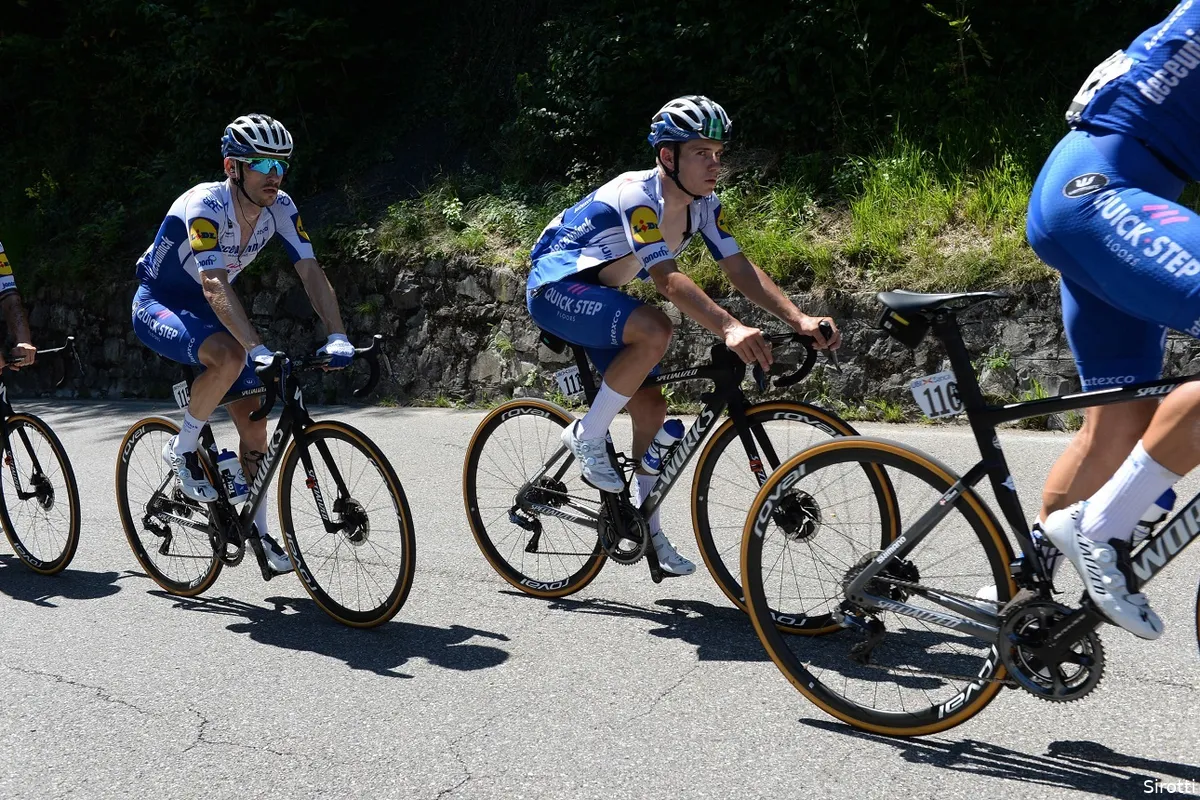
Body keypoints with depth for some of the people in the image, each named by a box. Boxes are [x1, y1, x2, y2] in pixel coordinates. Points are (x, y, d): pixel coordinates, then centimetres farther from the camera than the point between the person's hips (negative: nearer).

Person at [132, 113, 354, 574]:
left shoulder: (280, 208, -13)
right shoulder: (204, 206, -31)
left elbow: (310, 271, -18)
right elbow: (215, 286, -42)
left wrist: (337, 337, -33)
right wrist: (259, 349, -53)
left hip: (206, 310, 6)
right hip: (158, 306, -6)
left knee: (253, 418, 0)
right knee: (229, 357, -37)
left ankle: (257, 531, 15)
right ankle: (182, 450, -12)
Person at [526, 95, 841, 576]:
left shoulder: (703, 205, -2)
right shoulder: (636, 195, -28)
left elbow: (741, 270, -9)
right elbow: (666, 279, -40)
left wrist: (800, 320, -23)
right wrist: (729, 328, -52)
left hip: (597, 295, 8)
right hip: (555, 286, -8)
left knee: (651, 405, 2)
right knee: (654, 330, -33)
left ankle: (647, 527, 17)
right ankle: (587, 437, -14)